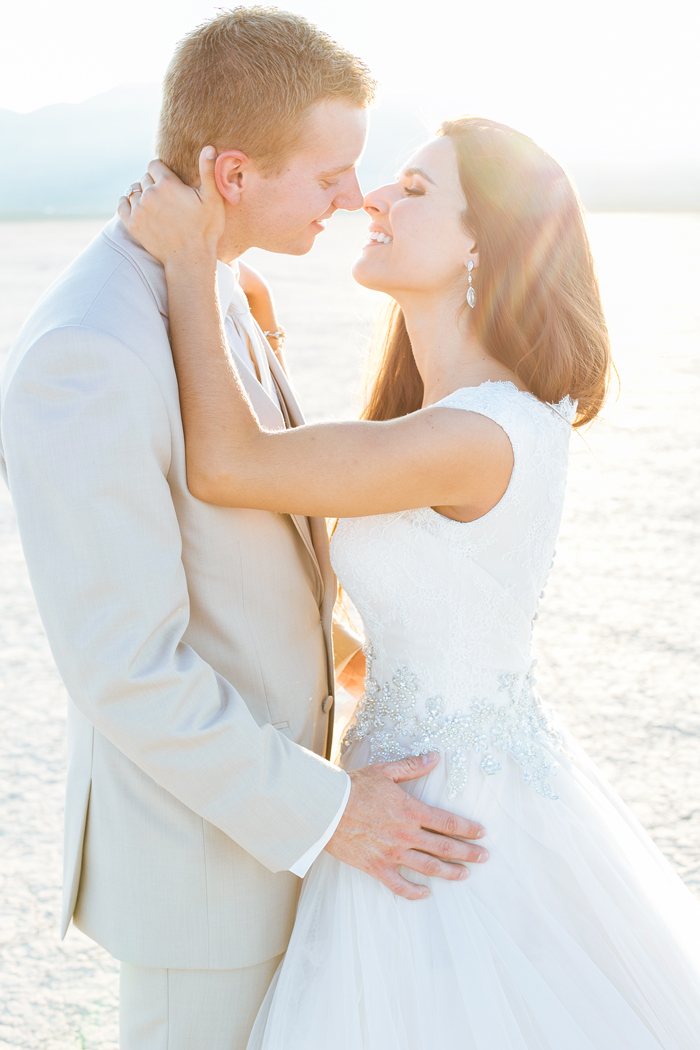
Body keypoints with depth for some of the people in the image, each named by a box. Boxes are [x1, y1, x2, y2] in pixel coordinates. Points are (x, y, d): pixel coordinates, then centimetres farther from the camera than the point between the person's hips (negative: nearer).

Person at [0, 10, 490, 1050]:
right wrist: (323, 808, -21)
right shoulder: (85, 356, -33)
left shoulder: (206, 289, -2)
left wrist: (325, 626, 23)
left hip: (263, 766, 9)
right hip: (198, 821, -9)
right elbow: (123, 666, -28)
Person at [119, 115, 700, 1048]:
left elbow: (224, 468, -21)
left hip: (449, 830, -9)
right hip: (499, 770, 9)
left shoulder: (477, 439, -29)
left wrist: (189, 262, -15)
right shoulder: (495, 404, 0)